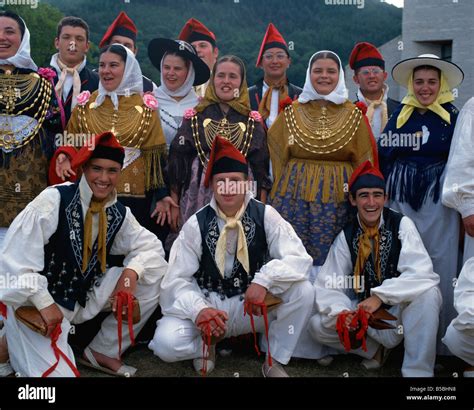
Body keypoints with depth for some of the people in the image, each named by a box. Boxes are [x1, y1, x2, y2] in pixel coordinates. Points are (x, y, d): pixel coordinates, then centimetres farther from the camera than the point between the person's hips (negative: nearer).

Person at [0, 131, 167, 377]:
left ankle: (103, 352, 6)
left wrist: (132, 271, -16)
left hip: (84, 299, 6)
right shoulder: (56, 199, -18)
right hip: (36, 302, -6)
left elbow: (149, 245, 6)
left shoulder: (119, 213, -1)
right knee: (57, 372, -23)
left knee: (155, 272, -6)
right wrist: (44, 303, -26)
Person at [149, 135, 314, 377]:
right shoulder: (196, 224, -8)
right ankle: (206, 344, 10)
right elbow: (177, 279, -9)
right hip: (208, 305, 0)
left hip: (254, 306, 1)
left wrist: (264, 279, -34)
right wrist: (198, 308, -30)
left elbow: (299, 258, -16)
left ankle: (275, 361, -3)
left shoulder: (265, 216, -7)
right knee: (166, 343, -27)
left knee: (303, 291, -25)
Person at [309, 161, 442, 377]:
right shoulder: (346, 236, -2)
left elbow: (421, 273, -22)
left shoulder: (402, 224, -8)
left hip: (402, 308, -2)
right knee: (318, 325, -18)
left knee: (428, 293, -34)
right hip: (364, 311, 3)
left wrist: (380, 296, -32)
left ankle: (418, 371, -23)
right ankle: (374, 348, 4)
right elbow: (328, 285, -9)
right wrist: (340, 312, -30)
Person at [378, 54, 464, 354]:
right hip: (401, 201, 2)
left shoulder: (453, 117, 3)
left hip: (439, 201, -2)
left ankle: (442, 339, 12)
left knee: (442, 269, -1)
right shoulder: (400, 115, 8)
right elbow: (384, 158, 10)